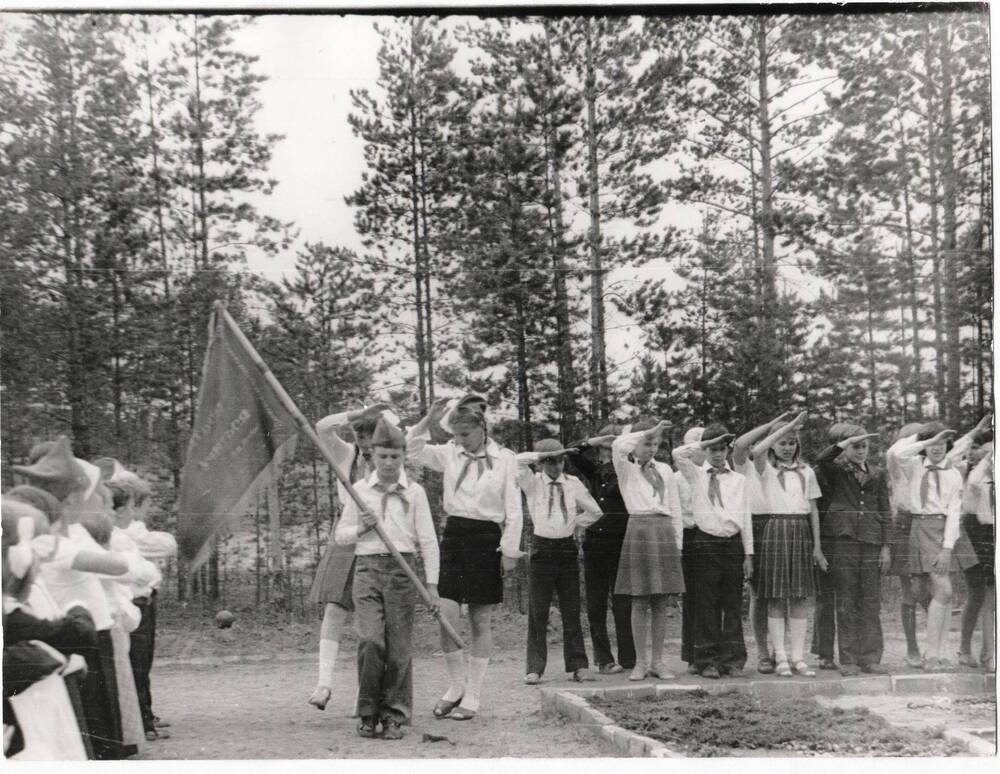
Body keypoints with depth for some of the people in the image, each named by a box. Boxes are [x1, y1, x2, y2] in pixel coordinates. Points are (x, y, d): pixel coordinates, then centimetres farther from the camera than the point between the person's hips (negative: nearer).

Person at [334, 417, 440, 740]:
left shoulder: (414, 492, 5)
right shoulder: (360, 490, 9)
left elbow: (428, 540, 3)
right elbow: (340, 535, 15)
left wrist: (432, 584, -3)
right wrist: (360, 529, -7)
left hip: (401, 570, 0)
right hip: (367, 568, 1)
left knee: (399, 646, -1)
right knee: (370, 641, -10)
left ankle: (394, 716, 10)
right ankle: (368, 714, 3)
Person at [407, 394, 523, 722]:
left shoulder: (504, 459, -3)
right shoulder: (449, 453, 6)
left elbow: (513, 510, -2)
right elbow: (412, 448, 3)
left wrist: (510, 550, -4)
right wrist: (429, 420, -9)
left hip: (486, 540, -3)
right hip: (454, 536, 3)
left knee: (480, 621, 5)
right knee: (446, 615, -7)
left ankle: (472, 697, 13)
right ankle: (456, 686, 13)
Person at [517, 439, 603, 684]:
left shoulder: (573, 484, 8)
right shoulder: (533, 483, 1)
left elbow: (595, 512, 16)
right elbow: (519, 460, -18)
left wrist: (575, 523, 9)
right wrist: (545, 455, -14)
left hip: (567, 550, 2)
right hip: (542, 550, -2)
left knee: (572, 611, 4)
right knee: (538, 612, -1)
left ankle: (578, 666, 9)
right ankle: (534, 669, 4)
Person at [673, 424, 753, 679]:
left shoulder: (738, 480, 12)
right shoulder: (696, 475, 8)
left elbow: (746, 518, 11)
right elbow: (678, 454, -11)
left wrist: (748, 553, 7)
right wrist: (707, 442, -6)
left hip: (733, 543, 2)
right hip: (706, 542, -2)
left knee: (733, 605, 5)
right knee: (706, 605, -1)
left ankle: (733, 659, 12)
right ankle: (707, 660, 5)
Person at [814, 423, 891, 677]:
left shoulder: (877, 474, 14)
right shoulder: (835, 470, 4)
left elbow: (885, 511, 13)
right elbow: (821, 459, -20)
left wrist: (886, 546, 6)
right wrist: (847, 441, -21)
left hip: (871, 541, 3)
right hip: (842, 539, -3)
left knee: (870, 602, 3)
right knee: (846, 603, 0)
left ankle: (870, 658, 9)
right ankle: (849, 660, 5)